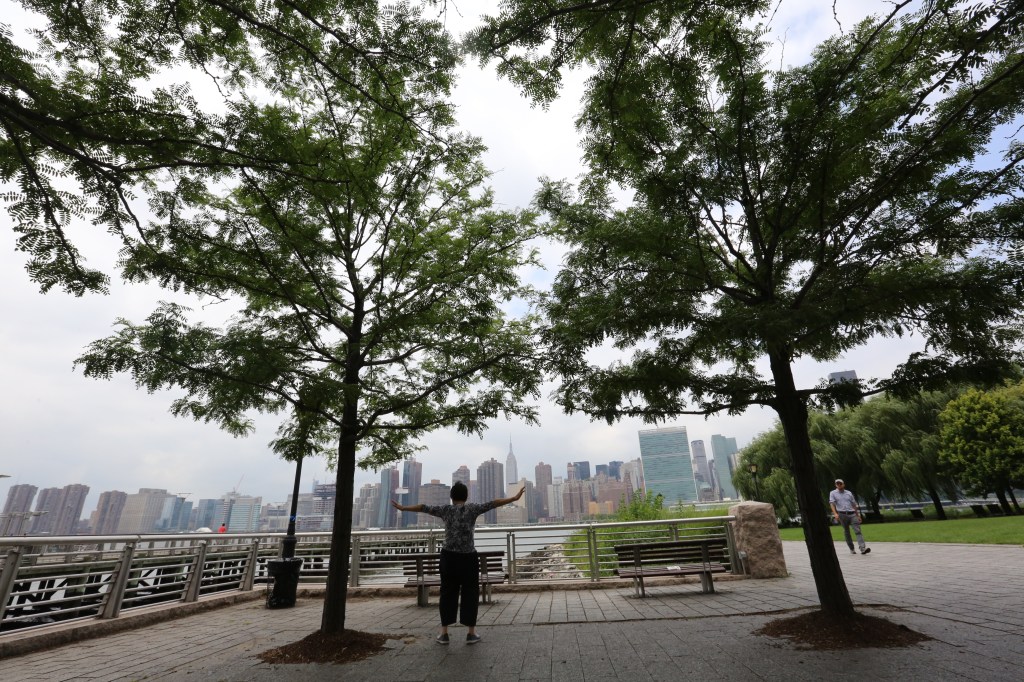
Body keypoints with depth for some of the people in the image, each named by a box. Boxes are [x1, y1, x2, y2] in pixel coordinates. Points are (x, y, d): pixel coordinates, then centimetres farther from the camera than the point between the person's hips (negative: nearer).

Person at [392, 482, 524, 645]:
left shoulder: (445, 509, 1)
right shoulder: (472, 508, -5)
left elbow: (423, 507, 6)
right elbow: (492, 503, -11)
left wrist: (403, 508, 17)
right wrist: (514, 498, -11)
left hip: (449, 557, 2)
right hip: (468, 557, -2)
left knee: (448, 593, 12)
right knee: (470, 593, 9)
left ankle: (444, 633, 15)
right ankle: (471, 633, 12)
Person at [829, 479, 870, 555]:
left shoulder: (849, 493, 15)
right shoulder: (833, 493, 6)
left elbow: (854, 505, 20)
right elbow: (832, 504, -6)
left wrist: (858, 515, 17)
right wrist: (835, 513, -20)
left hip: (852, 514, 2)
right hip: (842, 515, -2)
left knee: (858, 531, -11)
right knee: (846, 532, 5)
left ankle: (863, 548, -18)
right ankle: (851, 549, 16)